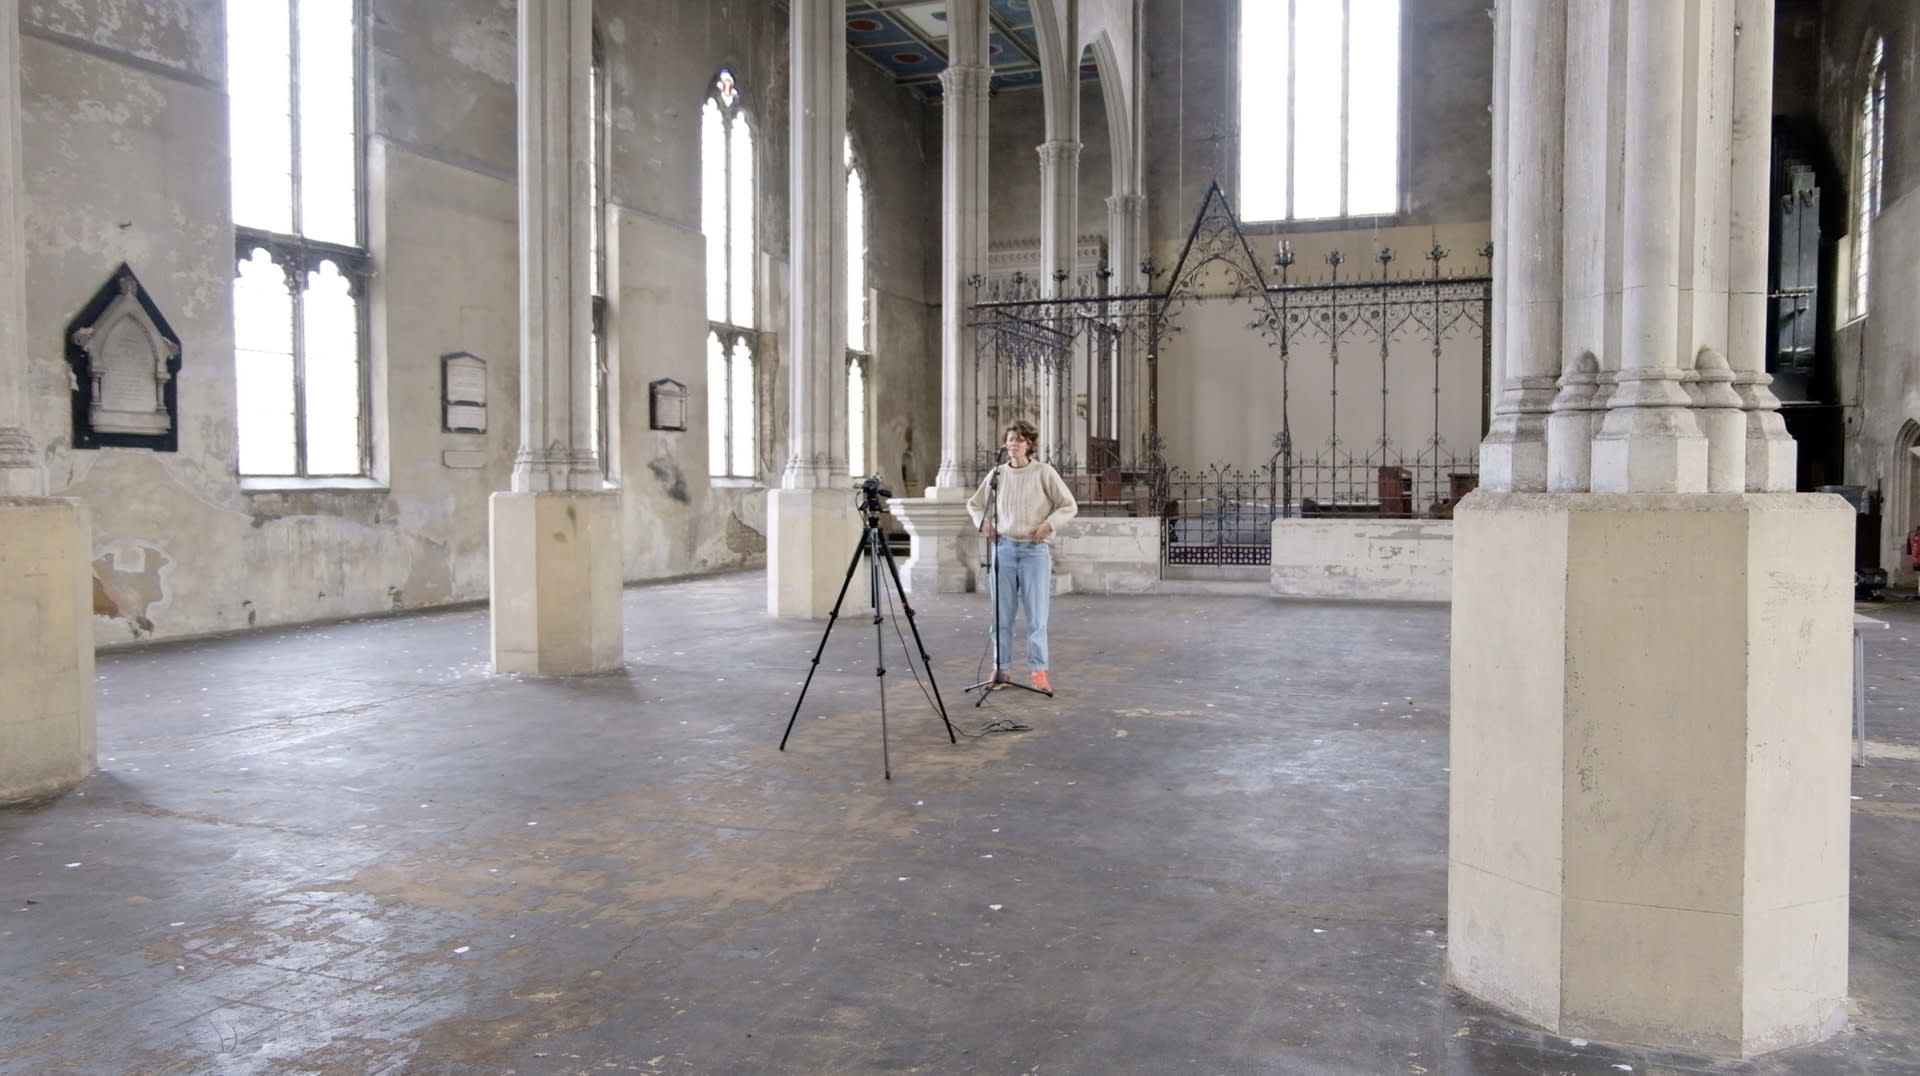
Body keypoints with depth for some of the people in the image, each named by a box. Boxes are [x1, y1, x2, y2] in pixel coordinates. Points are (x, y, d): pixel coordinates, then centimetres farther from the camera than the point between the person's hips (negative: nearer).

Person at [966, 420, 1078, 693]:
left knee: (1036, 615, -1)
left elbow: (1069, 505, 1)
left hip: (1035, 550, -3)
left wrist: (1048, 524, -12)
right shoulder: (997, 474, 7)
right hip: (1003, 548, 3)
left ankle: (1038, 671, 6)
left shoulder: (1044, 473, -2)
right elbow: (973, 503, 20)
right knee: (1002, 614, 6)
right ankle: (1001, 669, 15)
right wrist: (983, 523, 2)